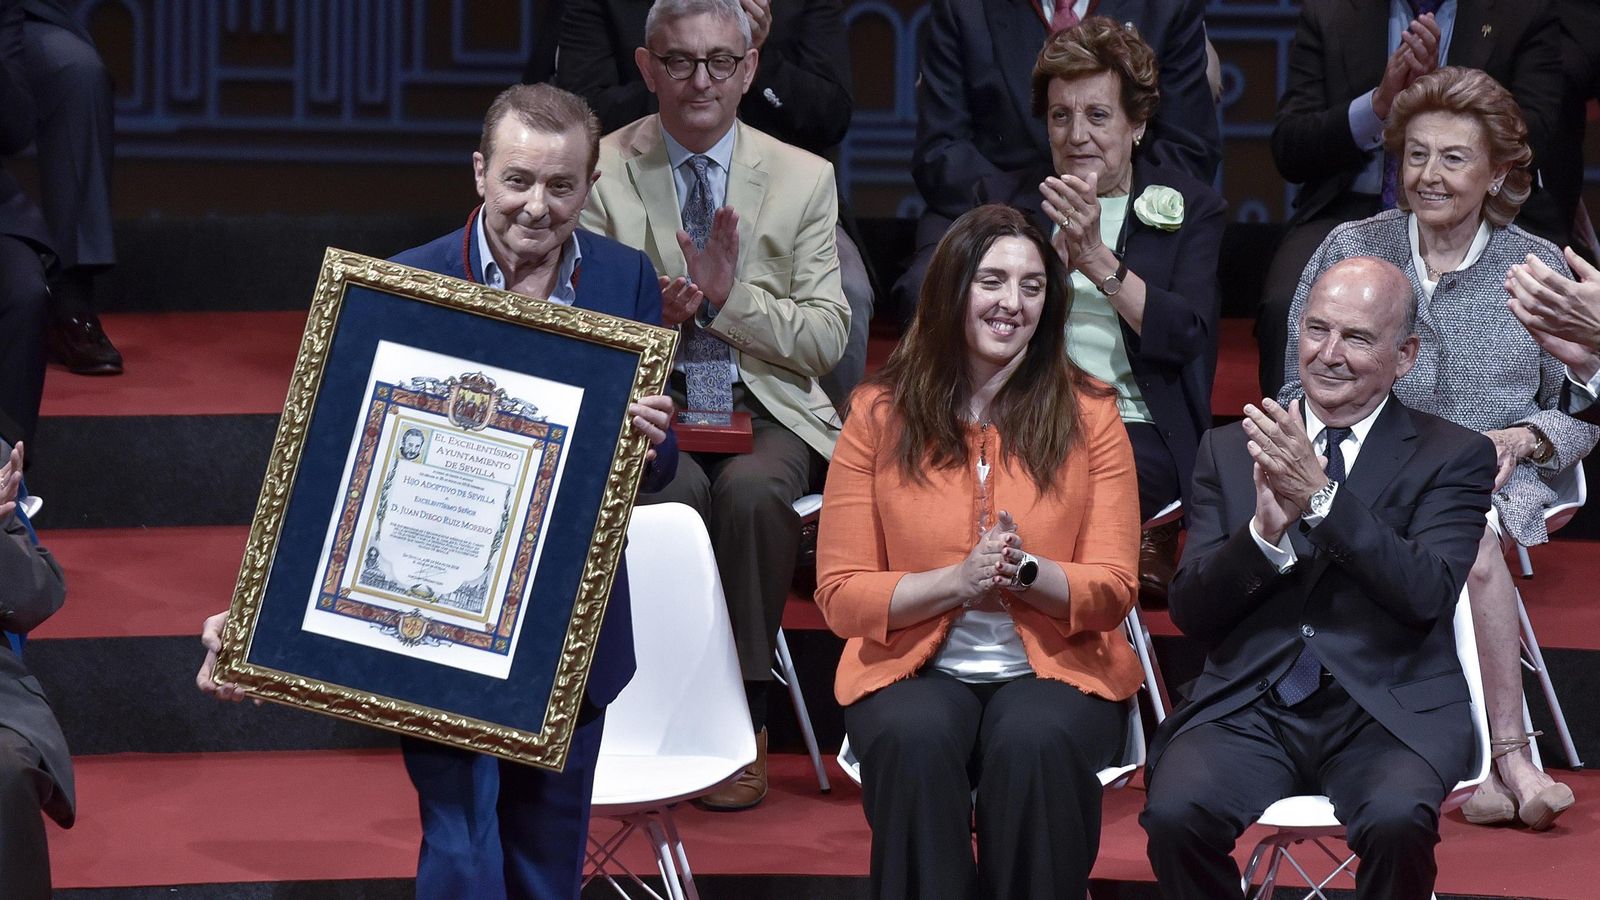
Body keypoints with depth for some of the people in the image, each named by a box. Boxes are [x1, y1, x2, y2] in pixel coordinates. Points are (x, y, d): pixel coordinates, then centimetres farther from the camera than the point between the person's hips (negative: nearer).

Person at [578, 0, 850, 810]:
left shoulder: (803, 179, 6)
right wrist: (656, 313, -22)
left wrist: (731, 295, -15)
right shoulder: (601, 172, 3)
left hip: (765, 410, 1)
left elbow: (826, 338, 1)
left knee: (751, 491, -34)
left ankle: (742, 713, -19)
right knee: (675, 489, -35)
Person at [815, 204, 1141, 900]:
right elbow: (840, 596, 1)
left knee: (1036, 743, -34)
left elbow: (1113, 590, 2)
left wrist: (1027, 571, -20)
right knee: (914, 739, -34)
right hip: (916, 667, 0)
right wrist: (956, 581, -16)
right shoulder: (879, 415, 3)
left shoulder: (1088, 414, 5)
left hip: (1054, 668, 0)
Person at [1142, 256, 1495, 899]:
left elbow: (1427, 595, -9)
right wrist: (1263, 530, -13)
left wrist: (1321, 496, -19)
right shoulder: (1229, 450, 15)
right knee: (1175, 815, -29)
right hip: (1250, 708, 2)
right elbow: (1190, 612, 6)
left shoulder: (1454, 457, 8)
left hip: (1388, 711, -2)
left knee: (1396, 822, -34)